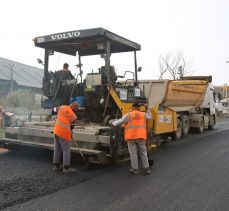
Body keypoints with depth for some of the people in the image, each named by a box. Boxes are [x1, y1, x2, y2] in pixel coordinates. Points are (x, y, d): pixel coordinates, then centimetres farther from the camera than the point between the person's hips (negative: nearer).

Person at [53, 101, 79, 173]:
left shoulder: (62, 107, 1)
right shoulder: (73, 116, -12)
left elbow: (54, 110, 17)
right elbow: (71, 127, -1)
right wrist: (71, 135, 16)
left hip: (56, 131, 7)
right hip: (64, 134, -7)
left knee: (57, 150, 16)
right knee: (66, 151, 2)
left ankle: (56, 166, 25)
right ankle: (66, 168, 8)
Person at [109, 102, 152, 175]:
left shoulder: (128, 115, 1)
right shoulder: (143, 114, 11)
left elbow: (120, 121, -1)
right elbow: (150, 117, 30)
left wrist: (112, 123, 11)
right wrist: (147, 109, 34)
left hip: (131, 136, -2)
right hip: (141, 136, 3)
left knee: (133, 153, 4)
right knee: (143, 153, 10)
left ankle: (135, 169, 9)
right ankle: (147, 168, 11)